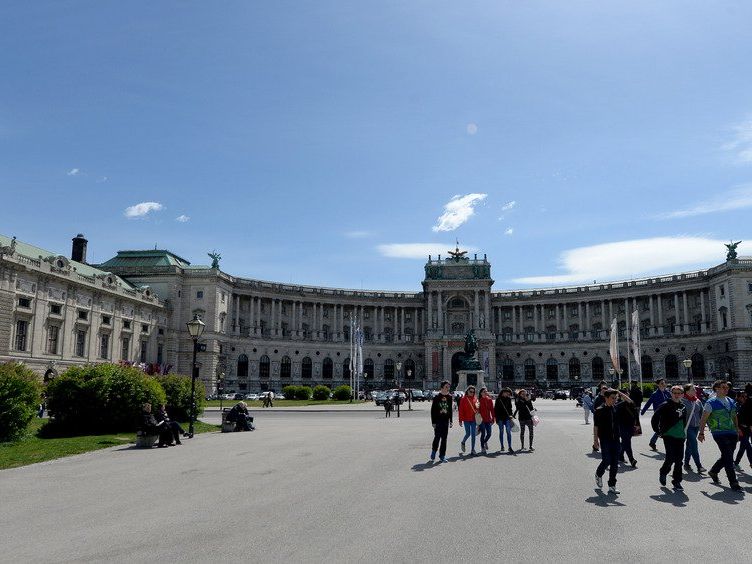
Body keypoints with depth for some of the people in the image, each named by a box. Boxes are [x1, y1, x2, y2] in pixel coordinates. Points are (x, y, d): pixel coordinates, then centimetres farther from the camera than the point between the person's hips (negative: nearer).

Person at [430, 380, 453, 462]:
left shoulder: (449, 397, 6)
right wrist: (433, 422, -10)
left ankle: (442, 456, 12)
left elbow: (450, 410, 14)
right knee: (437, 437, -3)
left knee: (444, 439, 5)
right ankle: (433, 452, 20)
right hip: (438, 421, -4)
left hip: (446, 421, 4)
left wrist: (451, 421, 10)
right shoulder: (437, 397, -7)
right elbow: (433, 410, -6)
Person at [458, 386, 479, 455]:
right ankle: (463, 443, 30)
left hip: (473, 419, 3)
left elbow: (477, 408, 12)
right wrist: (460, 420, -8)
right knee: (468, 433, 0)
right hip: (466, 419, -3)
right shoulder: (463, 399, -4)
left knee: (473, 434, 2)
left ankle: (472, 449, 8)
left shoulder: (475, 399, 8)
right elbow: (461, 410, -5)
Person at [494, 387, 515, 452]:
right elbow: (496, 409, 1)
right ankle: (502, 447, 15)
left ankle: (510, 447, -5)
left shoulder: (508, 399, 9)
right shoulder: (498, 399, 0)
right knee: (501, 432, 6)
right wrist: (497, 419, -4)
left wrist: (510, 415, 3)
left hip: (507, 418, 2)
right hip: (500, 418, -2)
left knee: (509, 432, -6)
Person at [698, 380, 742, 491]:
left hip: (732, 433, 7)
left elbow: (734, 416, 24)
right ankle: (733, 482, -3)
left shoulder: (731, 401, 14)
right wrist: (701, 433, -10)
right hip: (719, 433, -7)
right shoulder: (711, 403, -6)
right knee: (728, 457, -10)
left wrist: (737, 428, 18)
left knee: (726, 457, 13)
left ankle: (713, 472, 35)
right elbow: (704, 419, -6)